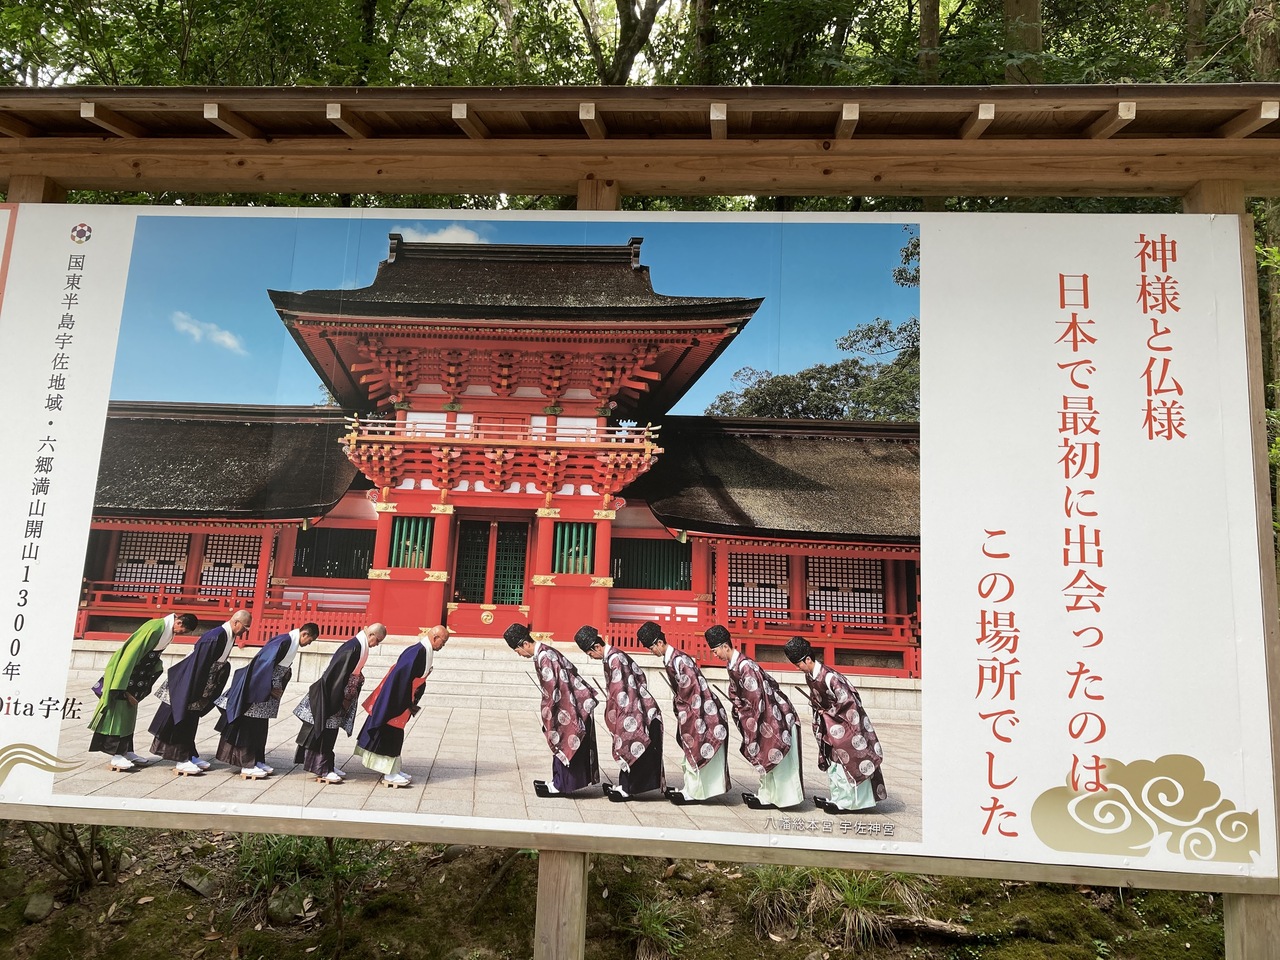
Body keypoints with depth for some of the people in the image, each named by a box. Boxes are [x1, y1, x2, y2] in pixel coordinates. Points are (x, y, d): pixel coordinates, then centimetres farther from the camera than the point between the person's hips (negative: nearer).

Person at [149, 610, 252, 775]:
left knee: (191, 721, 15)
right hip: (185, 683, -9)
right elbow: (199, 666, -27)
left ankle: (190, 755, 23)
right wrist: (195, 693, -22)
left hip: (196, 686, 9)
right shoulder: (215, 637, -28)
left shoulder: (229, 636, 0)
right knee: (182, 720, 0)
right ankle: (182, 760, 5)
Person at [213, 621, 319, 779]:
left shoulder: (293, 644, 6)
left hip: (266, 690, 9)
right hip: (255, 688, -9)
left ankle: (257, 761, 19)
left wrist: (277, 689, 6)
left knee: (260, 727, 13)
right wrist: (270, 688, -18)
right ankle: (247, 765, 3)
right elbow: (264, 664, -25)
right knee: (250, 726, -2)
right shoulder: (282, 641, -22)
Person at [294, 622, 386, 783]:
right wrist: (344, 698, -18)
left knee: (330, 732, 16)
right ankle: (322, 769, 5)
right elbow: (339, 674, -24)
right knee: (326, 732, -1)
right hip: (330, 697, -9)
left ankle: (327, 765, 24)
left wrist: (349, 697, 10)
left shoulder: (360, 646, 6)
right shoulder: (352, 648, -23)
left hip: (337, 696, 9)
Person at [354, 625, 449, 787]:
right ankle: (389, 774, 8)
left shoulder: (425, 652, 6)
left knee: (395, 736, 16)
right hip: (395, 701, -10)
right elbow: (404, 678, -26)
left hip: (399, 701, 10)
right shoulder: (418, 651, -24)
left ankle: (392, 770, 25)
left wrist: (412, 703, 11)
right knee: (390, 734, 0)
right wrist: (408, 704, -19)